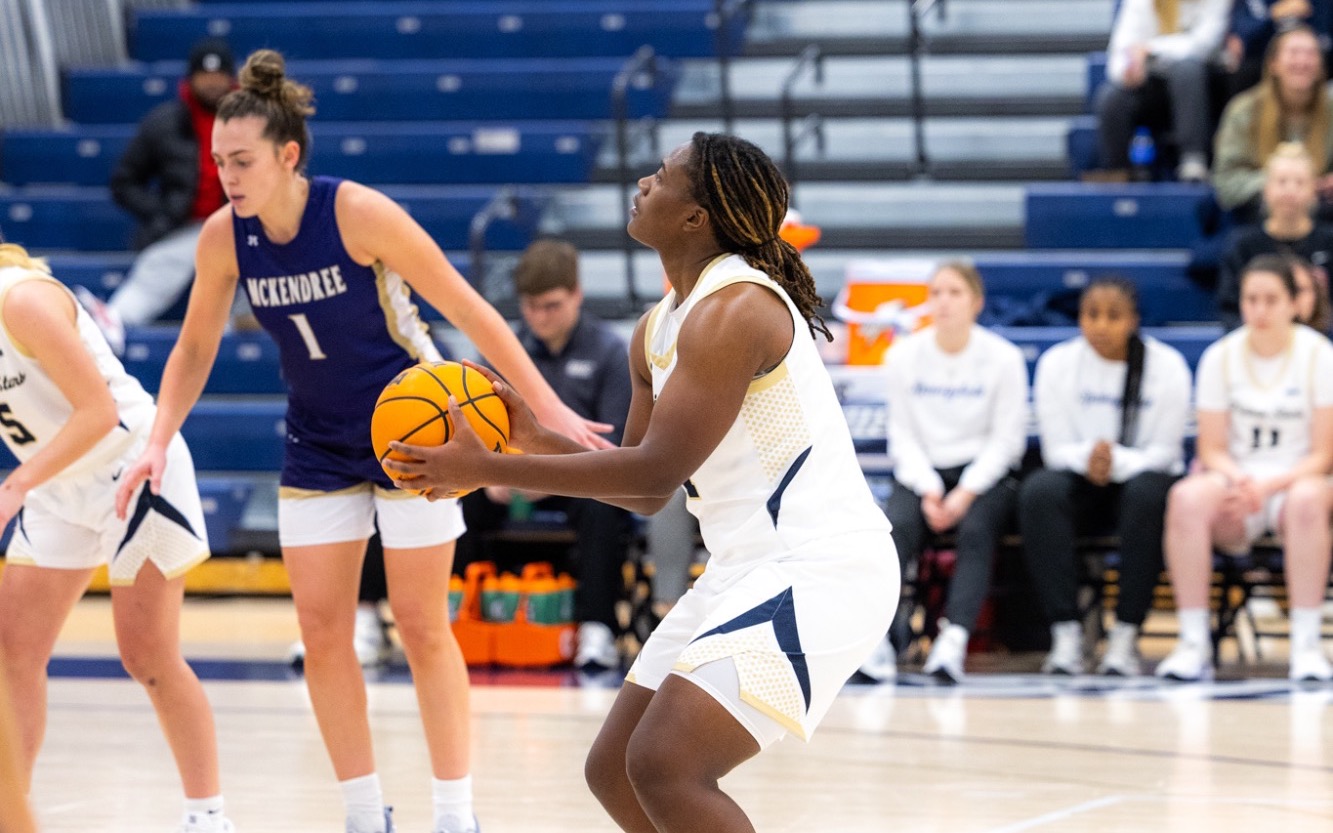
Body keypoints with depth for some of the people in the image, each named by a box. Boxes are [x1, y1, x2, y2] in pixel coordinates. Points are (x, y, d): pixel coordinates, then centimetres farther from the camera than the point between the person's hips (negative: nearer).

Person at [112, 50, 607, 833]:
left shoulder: (358, 212, -24)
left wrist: (547, 406, -20)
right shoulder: (224, 237, -10)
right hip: (320, 442, 5)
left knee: (422, 627, -2)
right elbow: (196, 348, 6)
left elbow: (467, 308, -18)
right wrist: (159, 441, -7)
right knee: (322, 631, 0)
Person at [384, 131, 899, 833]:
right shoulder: (658, 330, 14)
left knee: (665, 766, -22)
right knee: (614, 770, 12)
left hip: (817, 570, -10)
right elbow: (646, 493, 19)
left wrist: (487, 469, -18)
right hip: (747, 567, 10)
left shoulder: (733, 309, -17)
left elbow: (658, 468, -22)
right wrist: (535, 442, 4)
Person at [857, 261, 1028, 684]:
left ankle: (953, 643, -47)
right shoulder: (904, 356, 3)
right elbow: (902, 435, 3)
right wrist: (928, 491, -12)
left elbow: (1006, 439, -3)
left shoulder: (1003, 358, -2)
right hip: (921, 472, 1)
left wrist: (966, 493, -15)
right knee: (896, 526, -30)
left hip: (984, 473, -1)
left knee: (976, 530, -33)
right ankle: (876, 640, -42)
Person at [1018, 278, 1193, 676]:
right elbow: (1056, 449, -2)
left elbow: (1163, 453, -7)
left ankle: (1125, 636, -33)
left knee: (1148, 492, -38)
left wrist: (1117, 462, -28)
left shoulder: (1167, 366, -6)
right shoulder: (1057, 363, -1)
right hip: (1079, 480, 2)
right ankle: (1066, 634, -34)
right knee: (1038, 491, -33)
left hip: (1140, 475, -2)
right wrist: (1088, 458, -27)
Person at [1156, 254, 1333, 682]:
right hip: (1234, 481, 2)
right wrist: (1239, 481, -19)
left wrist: (1269, 485, -20)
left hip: (1294, 482, -2)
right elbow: (1212, 450, 4)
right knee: (1186, 498, -33)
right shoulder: (1220, 357, 4)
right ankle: (1193, 643, -32)